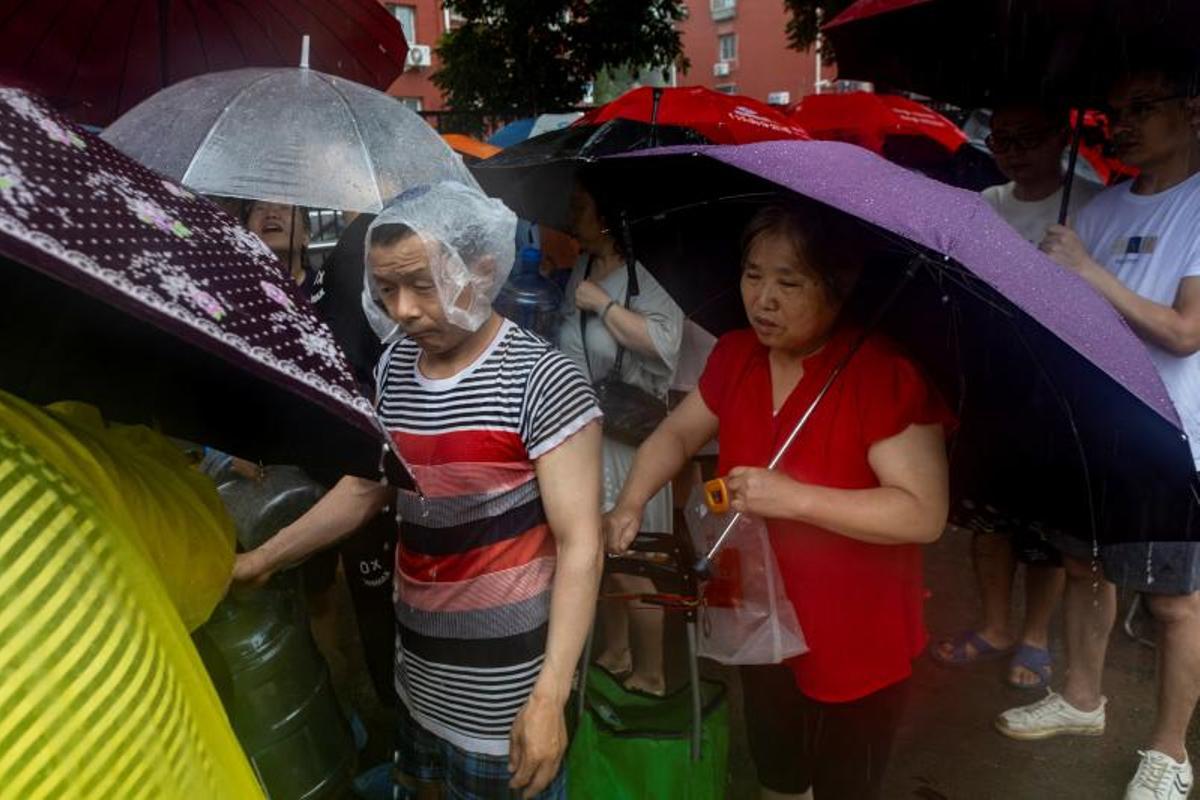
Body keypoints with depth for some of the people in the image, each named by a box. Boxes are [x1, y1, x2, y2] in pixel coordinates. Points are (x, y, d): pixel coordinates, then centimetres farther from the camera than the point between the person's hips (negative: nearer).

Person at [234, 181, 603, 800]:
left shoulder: (542, 382, -20)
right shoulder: (393, 367, 1)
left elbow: (581, 545, -21)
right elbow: (365, 487, 15)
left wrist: (549, 696, -25)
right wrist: (265, 559, 14)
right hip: (417, 669, 7)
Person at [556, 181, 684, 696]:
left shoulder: (646, 275, -13)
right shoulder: (578, 268, 9)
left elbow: (664, 342, -29)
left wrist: (603, 303, -21)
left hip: (626, 438, -7)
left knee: (633, 562, 0)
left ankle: (650, 676, 19)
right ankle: (615, 654, 37)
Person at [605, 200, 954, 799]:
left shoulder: (889, 373, -23)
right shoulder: (735, 355, -4)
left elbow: (924, 514, -27)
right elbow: (677, 434, 7)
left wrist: (794, 497, -32)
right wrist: (631, 503, -11)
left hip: (857, 643, -5)